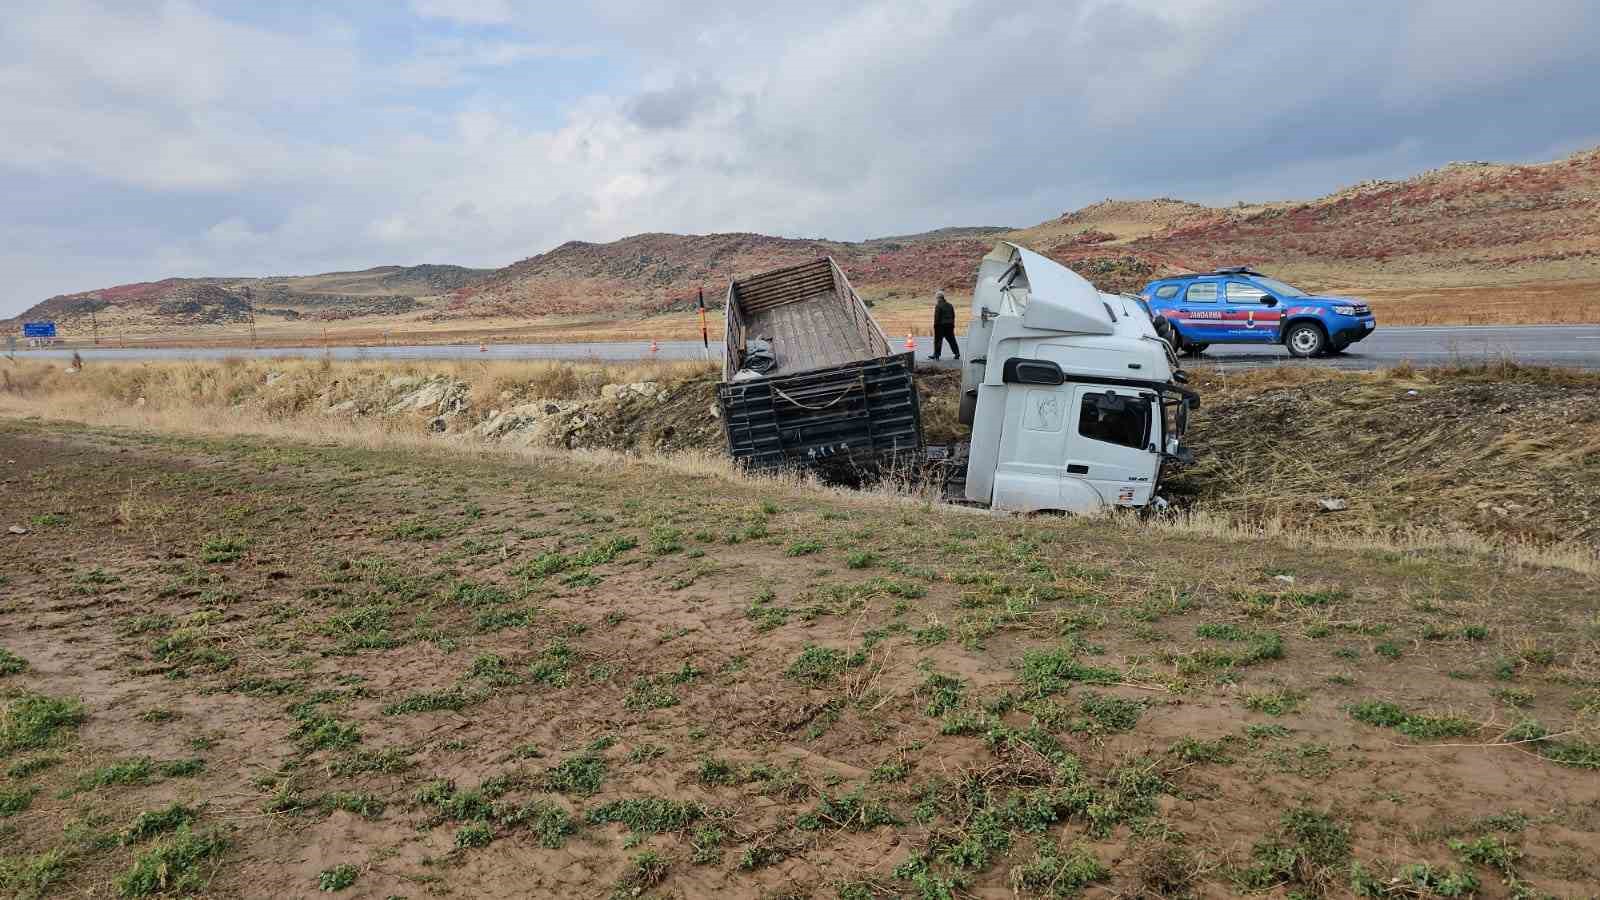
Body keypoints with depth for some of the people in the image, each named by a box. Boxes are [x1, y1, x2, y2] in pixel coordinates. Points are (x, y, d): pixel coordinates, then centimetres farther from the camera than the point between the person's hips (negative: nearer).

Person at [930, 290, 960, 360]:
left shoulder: (938, 306, -12)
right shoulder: (950, 305, 12)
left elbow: (937, 317, -15)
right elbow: (953, 316, 16)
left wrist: (935, 325, -11)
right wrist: (952, 324, 21)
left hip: (941, 325, -7)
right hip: (949, 325, 7)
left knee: (938, 340, 0)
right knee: (952, 340, 10)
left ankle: (936, 355, 1)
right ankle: (957, 353, 10)